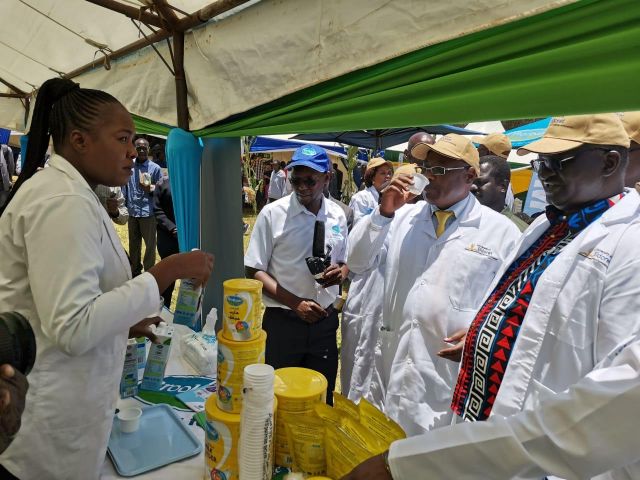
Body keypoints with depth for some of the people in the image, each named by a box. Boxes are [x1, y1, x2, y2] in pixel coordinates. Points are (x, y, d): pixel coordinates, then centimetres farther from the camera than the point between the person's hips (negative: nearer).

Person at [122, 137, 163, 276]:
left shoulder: (155, 168, -2)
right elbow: (124, 187, 10)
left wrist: (150, 189, -21)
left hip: (148, 212, -3)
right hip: (132, 212, 3)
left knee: (150, 244, 4)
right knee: (133, 243, 15)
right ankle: (135, 270, 30)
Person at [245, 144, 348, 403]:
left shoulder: (337, 215, 2)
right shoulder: (272, 213, -10)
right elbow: (254, 271, -9)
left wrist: (340, 273, -10)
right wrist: (295, 303, -17)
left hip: (325, 320, 3)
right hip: (282, 321, -3)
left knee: (321, 400, 17)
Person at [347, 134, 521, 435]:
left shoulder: (501, 231, -3)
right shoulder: (404, 216, 5)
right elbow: (358, 263, 3)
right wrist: (383, 213, -8)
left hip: (454, 368, -2)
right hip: (396, 362, 3)